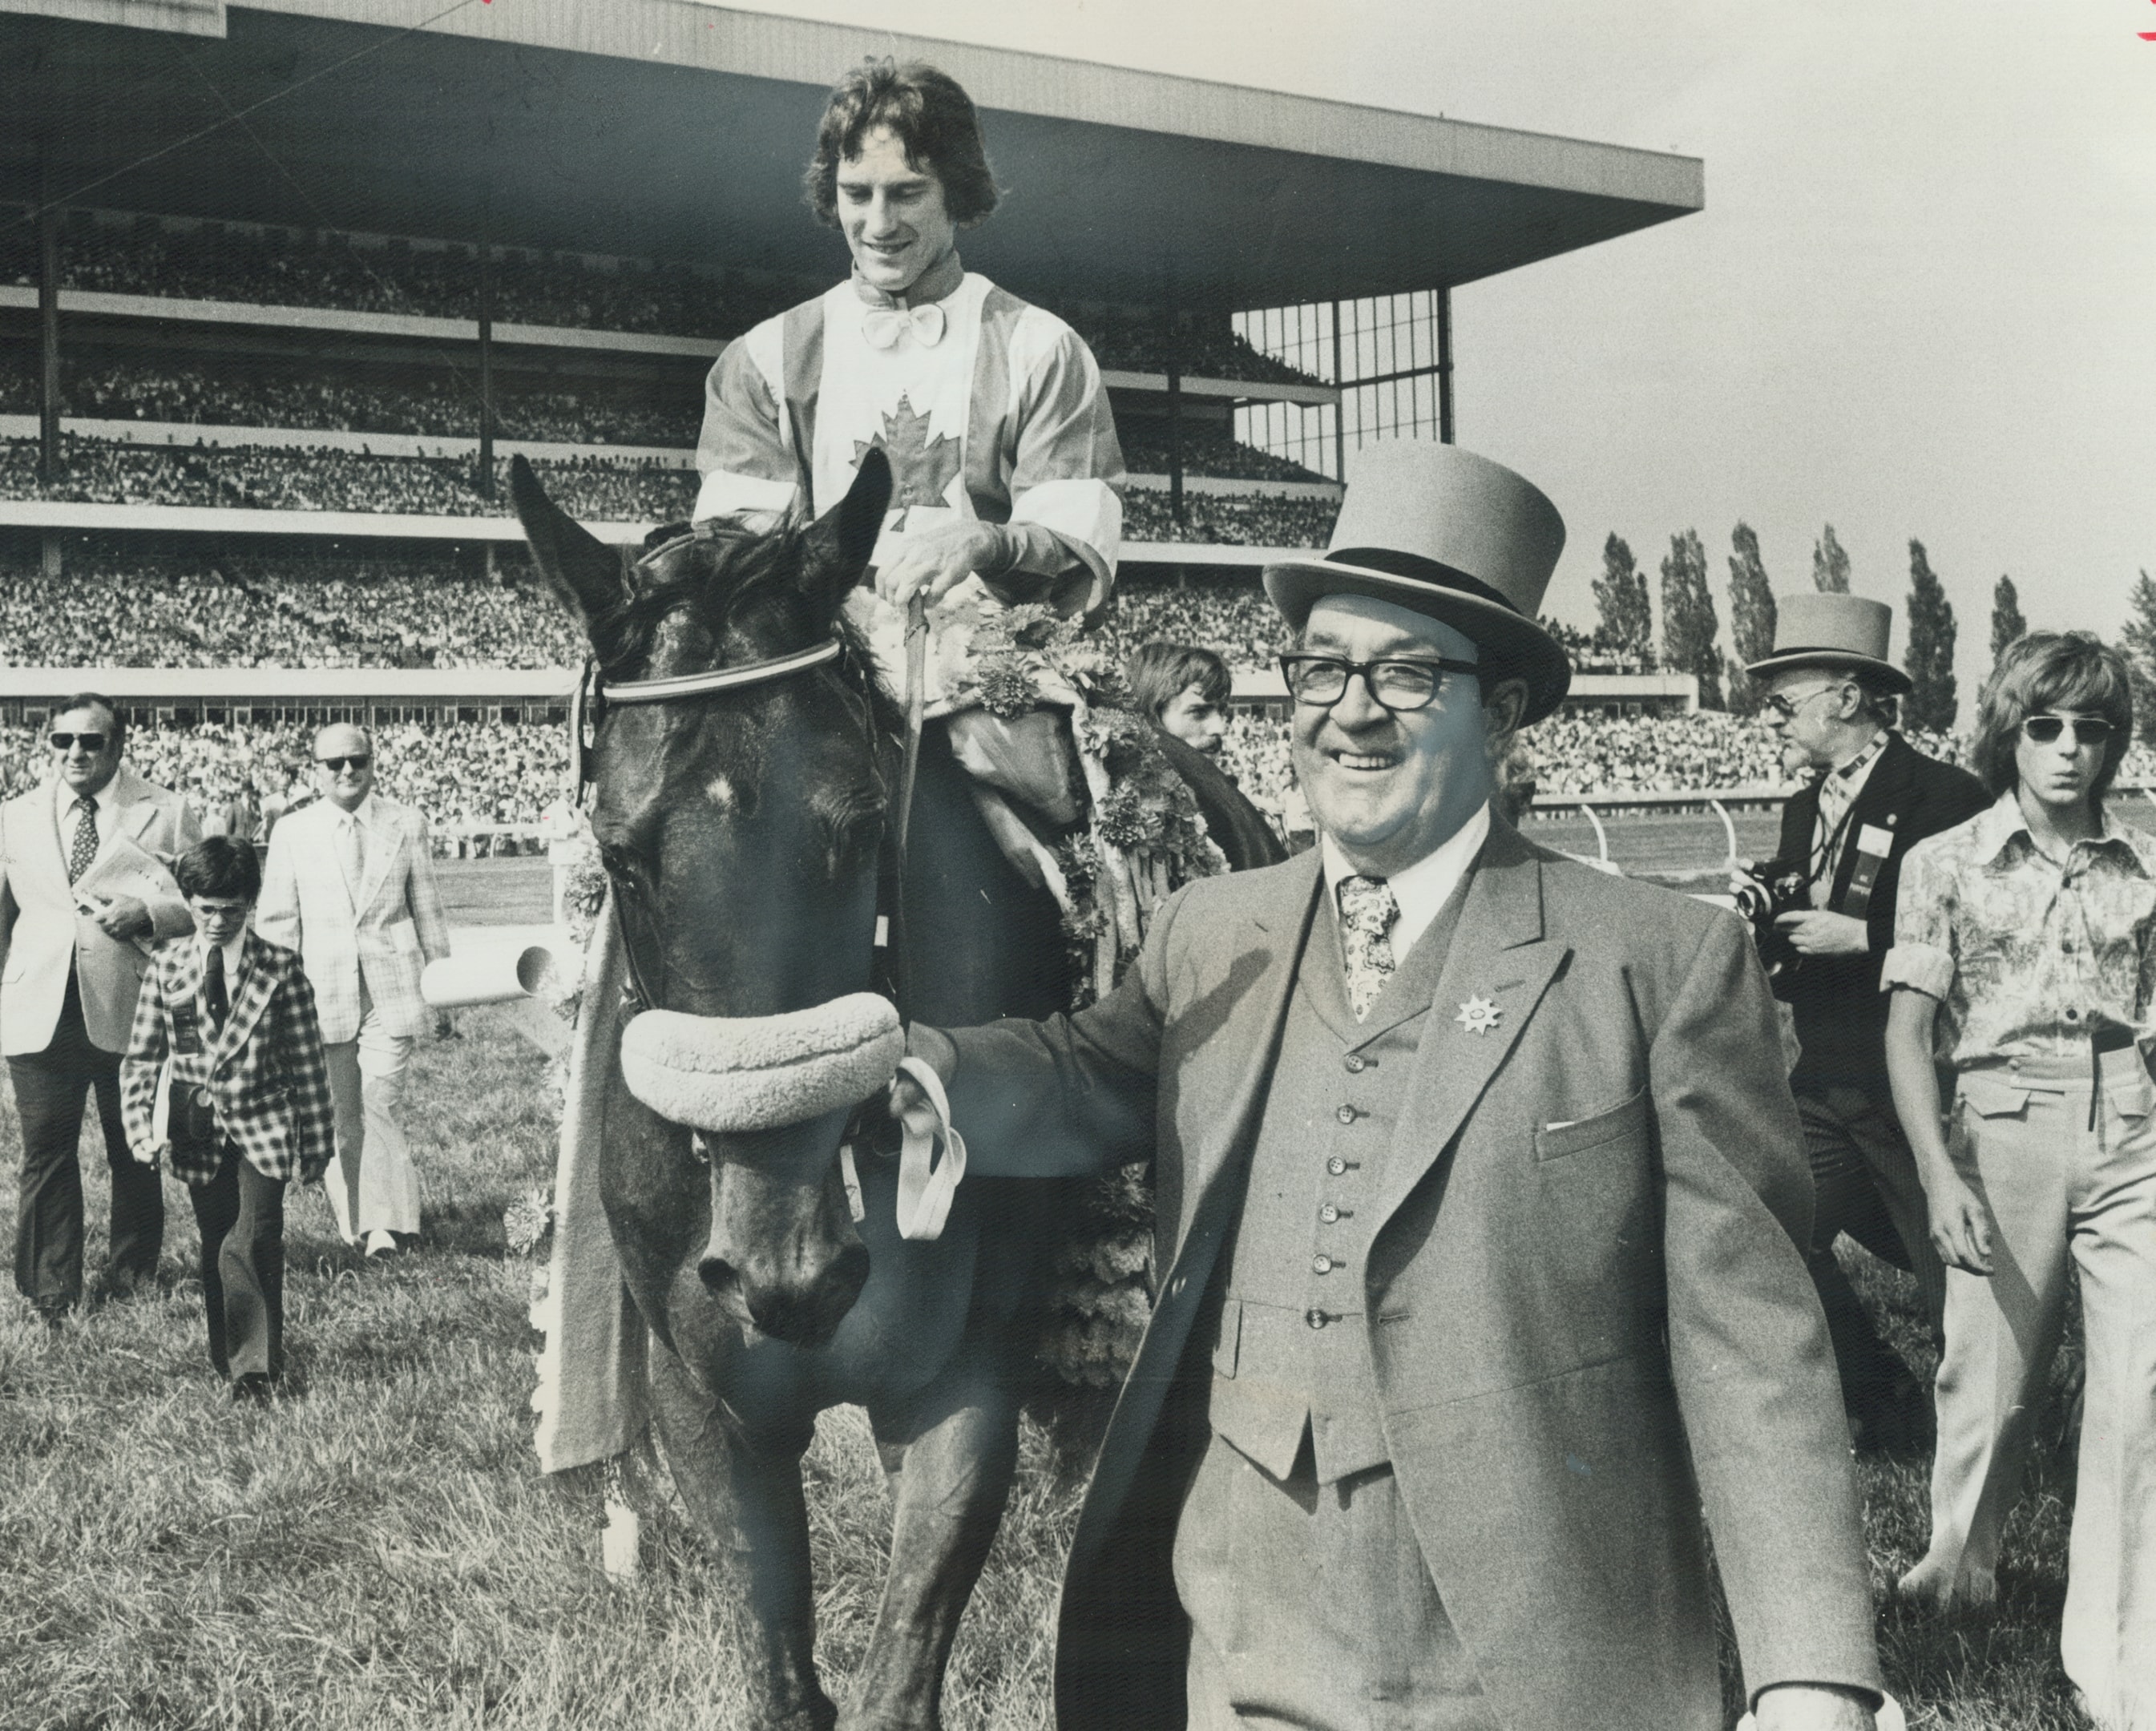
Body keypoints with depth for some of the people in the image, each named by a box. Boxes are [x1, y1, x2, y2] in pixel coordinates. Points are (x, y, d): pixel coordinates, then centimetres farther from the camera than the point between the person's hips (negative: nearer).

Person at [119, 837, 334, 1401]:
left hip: (261, 1125, -2)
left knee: (253, 1242, -12)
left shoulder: (280, 968, -5)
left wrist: (315, 1142, -2)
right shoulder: (167, 966, 1)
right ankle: (227, 1355, 25)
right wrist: (140, 1129, -7)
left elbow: (308, 1060, -2)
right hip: (196, 1131, 2)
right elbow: (140, 1058, 4)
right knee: (215, 1245, 10)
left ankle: (255, 1365, 1)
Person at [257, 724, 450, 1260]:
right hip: (323, 991, 1)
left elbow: (427, 910, 12)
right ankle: (354, 1221, 18)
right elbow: (277, 920, 9)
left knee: (382, 1103, -12)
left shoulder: (406, 825, 7)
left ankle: (385, 1223, -8)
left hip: (392, 992, -1)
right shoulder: (291, 833, 6)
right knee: (340, 1112, 5)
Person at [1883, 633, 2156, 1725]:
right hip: (2003, 1133, -1)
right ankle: (1961, 1557, 34)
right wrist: (1939, 1172, -11)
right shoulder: (1946, 863, 3)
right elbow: (1908, 1028, 0)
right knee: (1991, 1377, 5)